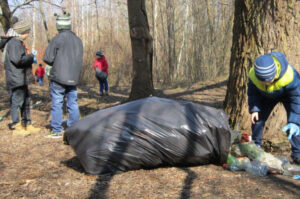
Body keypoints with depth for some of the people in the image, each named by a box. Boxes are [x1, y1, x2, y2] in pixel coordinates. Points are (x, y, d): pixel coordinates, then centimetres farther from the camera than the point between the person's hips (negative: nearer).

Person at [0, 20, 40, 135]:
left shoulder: (19, 42, 18)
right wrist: (31, 57, -12)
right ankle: (16, 127, 3)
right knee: (17, 101, -5)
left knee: (26, 101, 16)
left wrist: (30, 58, 6)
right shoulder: (14, 43, -15)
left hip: (22, 79, 11)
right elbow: (17, 60, -23)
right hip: (16, 79, -11)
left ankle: (27, 125, 25)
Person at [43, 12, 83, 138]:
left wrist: (55, 64, 10)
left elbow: (47, 58, -9)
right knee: (73, 104, 10)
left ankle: (56, 131, 5)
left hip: (58, 77, -5)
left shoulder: (57, 39, -11)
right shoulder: (78, 40, 8)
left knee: (57, 104, 1)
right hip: (73, 78, 6)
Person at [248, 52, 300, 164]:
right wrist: (254, 109, -25)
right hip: (267, 96, 4)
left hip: (287, 94, -3)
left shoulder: (289, 75, -44)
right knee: (257, 119, -1)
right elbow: (253, 92, -11)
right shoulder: (253, 75, -32)